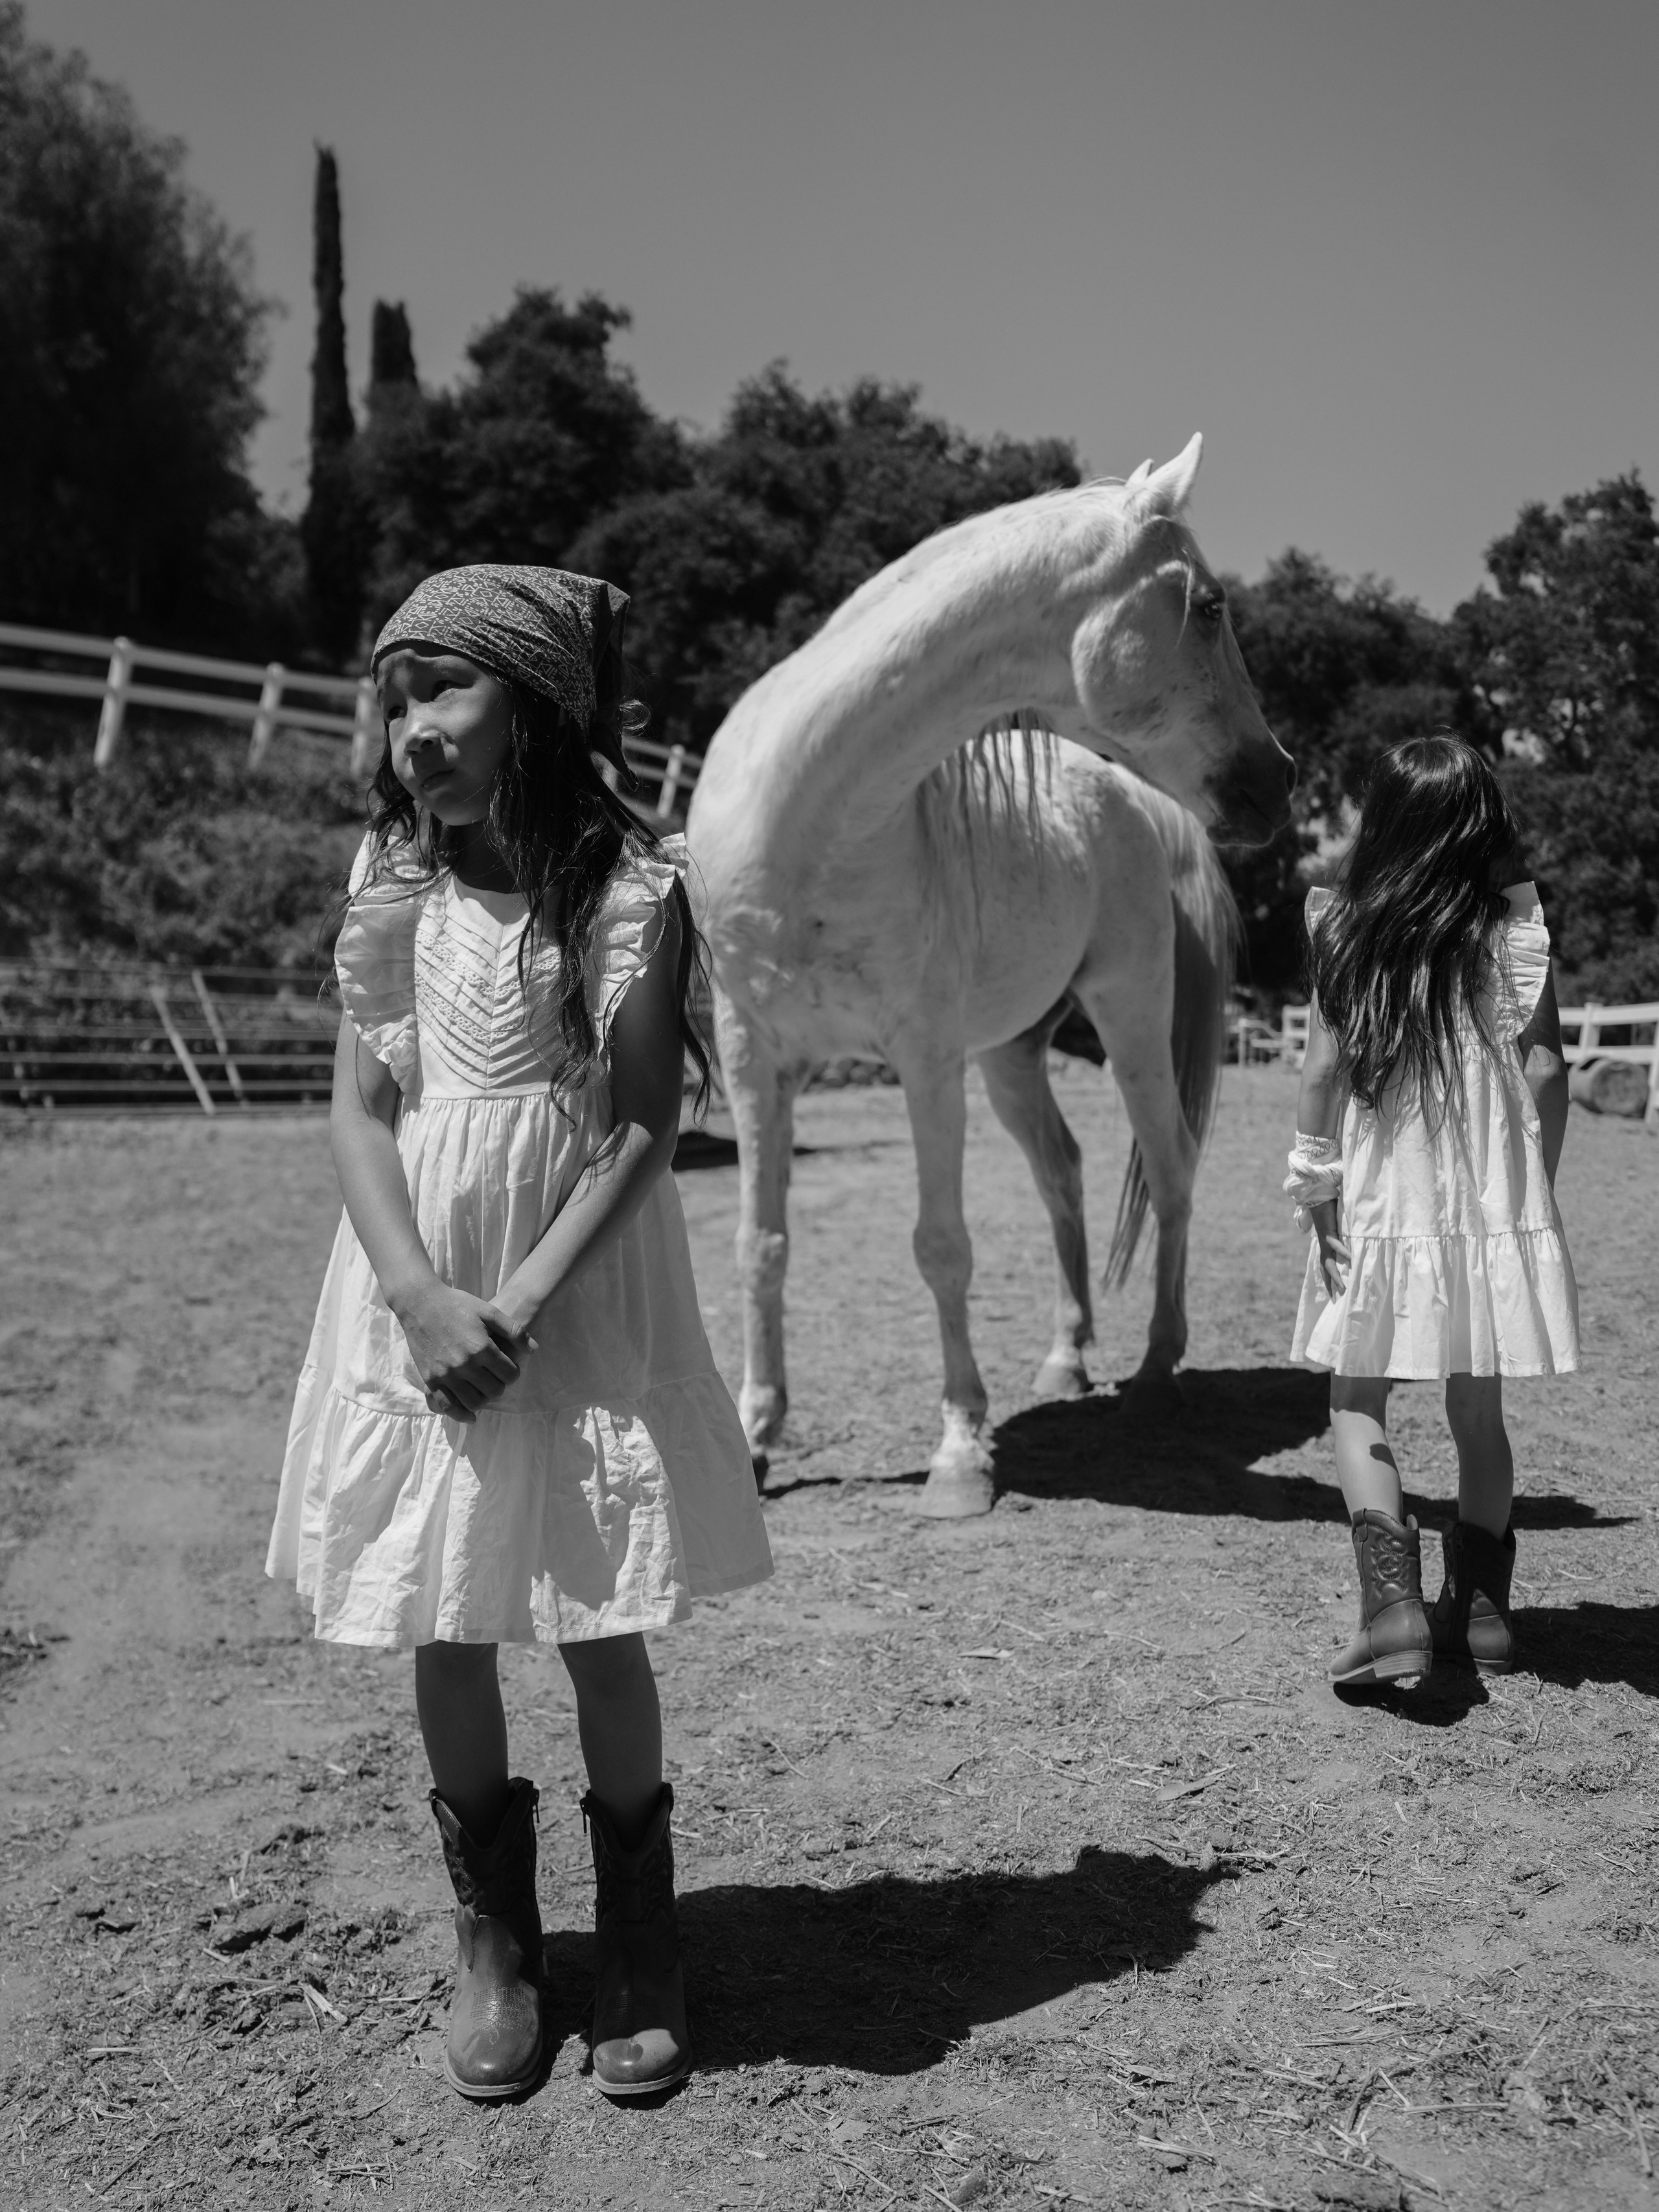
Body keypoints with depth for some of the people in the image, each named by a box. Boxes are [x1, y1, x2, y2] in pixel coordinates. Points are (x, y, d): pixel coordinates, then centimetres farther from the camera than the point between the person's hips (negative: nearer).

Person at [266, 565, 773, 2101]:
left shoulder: (633, 890, -7)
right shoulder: (396, 888, 3)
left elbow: (643, 1125, -10)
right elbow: (360, 1112, -1)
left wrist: (525, 1303, -18)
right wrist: (425, 1298, -15)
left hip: (580, 1292, -3)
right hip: (421, 1296, 3)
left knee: (599, 1625, 4)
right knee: (440, 1629, 9)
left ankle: (640, 1939, 25)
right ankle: (494, 1941, 28)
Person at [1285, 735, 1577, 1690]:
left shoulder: (1345, 931, -5)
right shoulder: (1517, 931, -2)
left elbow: (1325, 1072, -7)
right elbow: (1546, 1070, -4)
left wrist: (1317, 1182, 1)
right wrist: (1535, 1183, 7)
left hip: (1384, 1208, -2)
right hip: (1496, 1205, 2)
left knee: (1358, 1406, 7)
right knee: (1479, 1411, 15)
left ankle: (1393, 1605, -9)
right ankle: (1481, 1609, 21)